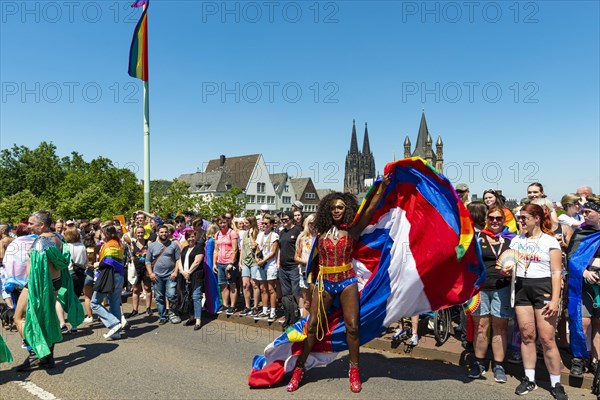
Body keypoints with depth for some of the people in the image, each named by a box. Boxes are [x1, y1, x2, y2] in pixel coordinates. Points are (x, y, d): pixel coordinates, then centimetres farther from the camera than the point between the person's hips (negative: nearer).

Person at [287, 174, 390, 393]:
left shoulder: (352, 231, 2)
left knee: (352, 326, -1)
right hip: (324, 282, 1)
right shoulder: (322, 233, 7)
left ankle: (354, 371, 16)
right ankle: (298, 369, 12)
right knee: (312, 325, 2)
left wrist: (383, 186, -18)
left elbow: (371, 209, -9)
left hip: (347, 281, -1)